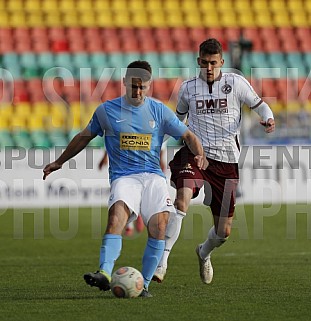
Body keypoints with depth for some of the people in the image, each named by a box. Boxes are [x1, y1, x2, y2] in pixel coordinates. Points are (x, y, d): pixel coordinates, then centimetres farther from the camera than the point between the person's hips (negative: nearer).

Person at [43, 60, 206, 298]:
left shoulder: (159, 111, 8)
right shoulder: (106, 110, 7)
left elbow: (188, 135, 12)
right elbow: (84, 137, 22)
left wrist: (199, 154, -9)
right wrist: (59, 162, 28)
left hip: (153, 176, 1)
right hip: (123, 177, -1)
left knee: (160, 223, -22)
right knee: (118, 212, -32)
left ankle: (144, 284, -13)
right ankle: (105, 274, -45)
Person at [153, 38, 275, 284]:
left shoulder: (236, 83, 1)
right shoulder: (188, 88, 7)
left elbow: (260, 105, 8)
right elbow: (178, 119, 23)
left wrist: (268, 119, -14)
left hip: (226, 162, 1)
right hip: (195, 155, -1)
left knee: (224, 231, 6)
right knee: (182, 202, -31)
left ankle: (204, 253, 41)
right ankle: (162, 260, -31)